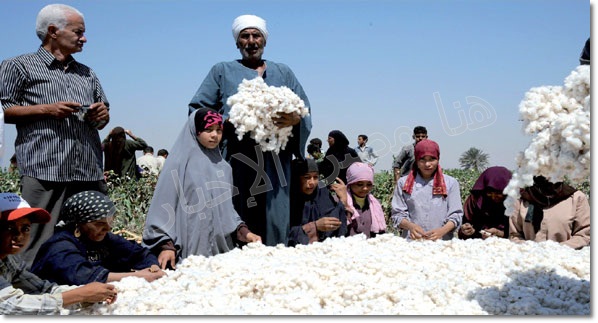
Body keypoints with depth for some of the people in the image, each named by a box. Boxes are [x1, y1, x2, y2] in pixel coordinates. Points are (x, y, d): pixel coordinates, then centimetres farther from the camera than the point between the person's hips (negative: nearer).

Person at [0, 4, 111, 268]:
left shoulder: (87, 74, 25)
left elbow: (103, 117, 29)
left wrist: (103, 115, 6)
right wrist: (46, 109, -9)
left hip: (91, 173, 5)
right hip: (44, 171, -5)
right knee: (40, 245, -8)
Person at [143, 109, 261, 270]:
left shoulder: (224, 167, 11)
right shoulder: (179, 164, -3)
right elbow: (164, 207, -6)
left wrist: (243, 231, 4)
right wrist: (166, 244, -12)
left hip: (222, 249, 5)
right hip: (189, 252, -4)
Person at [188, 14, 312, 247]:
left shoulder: (283, 73, 19)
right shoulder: (222, 71, 14)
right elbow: (197, 110, 7)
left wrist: (295, 119, -11)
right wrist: (228, 121, -11)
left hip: (275, 161, 2)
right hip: (236, 162, -1)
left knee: (275, 223, -4)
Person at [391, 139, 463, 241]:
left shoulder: (451, 183, 10)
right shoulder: (403, 183, 11)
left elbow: (455, 215, 6)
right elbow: (398, 214, 8)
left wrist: (442, 231, -13)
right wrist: (411, 226, -12)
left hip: (442, 241, 0)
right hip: (411, 241, 0)